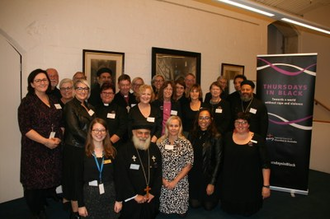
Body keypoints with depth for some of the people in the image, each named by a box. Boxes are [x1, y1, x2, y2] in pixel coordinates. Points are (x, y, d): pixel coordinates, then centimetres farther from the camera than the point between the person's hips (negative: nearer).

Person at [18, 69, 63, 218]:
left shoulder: (54, 101, 10)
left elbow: (61, 123, 14)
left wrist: (58, 138, -2)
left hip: (54, 149, 5)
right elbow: (25, 128, -14)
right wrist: (45, 141, -18)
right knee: (34, 182, 5)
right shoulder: (27, 102, -7)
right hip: (35, 150, -5)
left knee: (49, 180, 11)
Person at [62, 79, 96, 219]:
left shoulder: (89, 107, 12)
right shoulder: (70, 106, -9)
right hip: (74, 148, -6)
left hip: (88, 148, 6)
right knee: (76, 180, 5)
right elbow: (75, 129, -17)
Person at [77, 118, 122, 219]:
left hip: (110, 194, 1)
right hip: (89, 195, -1)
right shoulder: (83, 153, -5)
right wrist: (80, 204, -4)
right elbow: (79, 180, -3)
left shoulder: (112, 152, 0)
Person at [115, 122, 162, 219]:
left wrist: (153, 193, -6)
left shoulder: (154, 149, 0)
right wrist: (134, 196, -12)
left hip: (151, 199, 4)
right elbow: (121, 176, -13)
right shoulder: (124, 150, -12)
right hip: (131, 199, -3)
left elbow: (159, 173, 1)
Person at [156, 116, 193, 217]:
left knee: (181, 209, 2)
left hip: (180, 182, -1)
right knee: (164, 208, 5)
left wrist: (175, 181, -11)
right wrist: (163, 180, -8)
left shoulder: (186, 143, -7)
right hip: (163, 182, 1)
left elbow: (188, 165, -6)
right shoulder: (160, 142, -3)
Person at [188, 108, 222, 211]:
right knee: (194, 205, 12)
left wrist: (212, 183, -14)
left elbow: (218, 161, -13)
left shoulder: (216, 137, -14)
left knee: (208, 206, 11)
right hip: (193, 175, 3)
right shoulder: (192, 135, -1)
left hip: (208, 175, -3)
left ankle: (215, 196, 41)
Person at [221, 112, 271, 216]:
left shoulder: (257, 139, -9)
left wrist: (266, 185, -13)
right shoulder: (228, 137, -1)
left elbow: (265, 164, -10)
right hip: (230, 182, 2)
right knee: (229, 210, 13)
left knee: (247, 211, 12)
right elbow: (223, 159, 7)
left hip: (250, 183, -2)